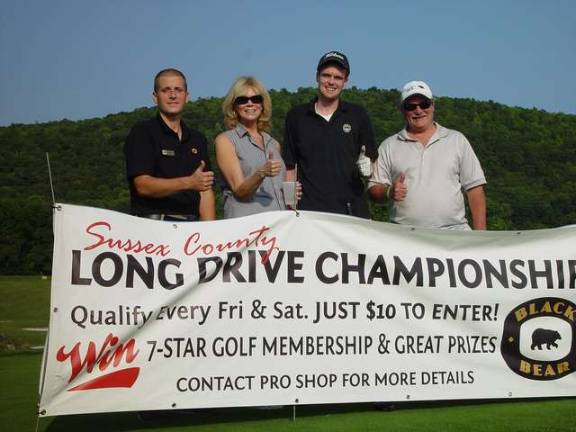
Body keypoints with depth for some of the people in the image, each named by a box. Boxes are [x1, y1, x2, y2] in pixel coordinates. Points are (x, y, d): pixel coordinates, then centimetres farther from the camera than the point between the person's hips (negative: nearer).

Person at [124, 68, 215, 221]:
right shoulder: (142, 132, 0)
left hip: (191, 225, 4)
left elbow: (205, 191, 11)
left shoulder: (197, 139, 16)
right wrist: (189, 183, -23)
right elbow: (143, 186, -11)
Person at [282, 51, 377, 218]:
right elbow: (289, 166, 12)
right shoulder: (296, 116, 10)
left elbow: (372, 159, 16)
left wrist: (367, 167, -8)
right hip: (308, 209, 0)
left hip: (352, 210, 1)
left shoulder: (358, 115, 10)